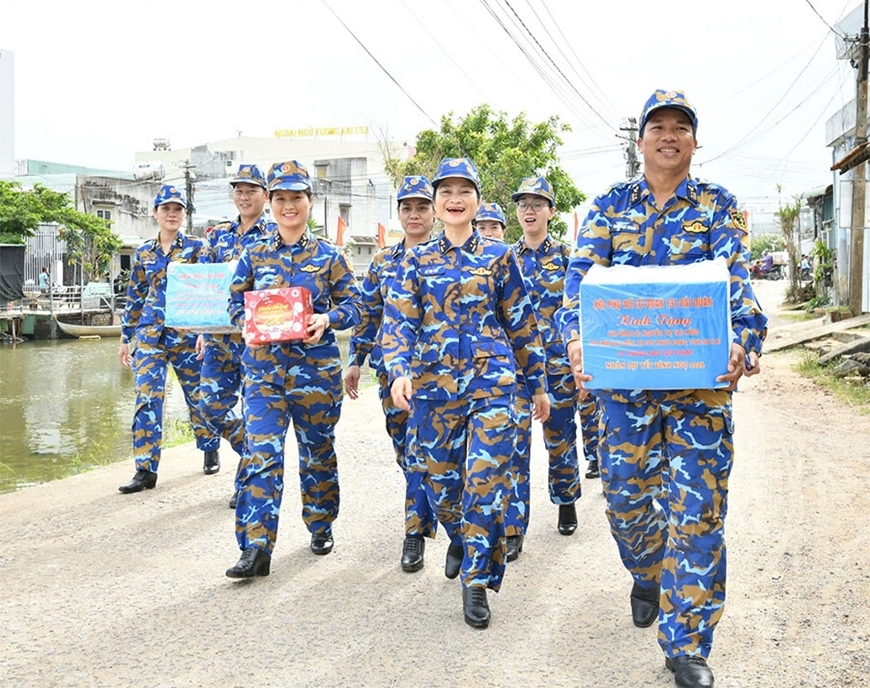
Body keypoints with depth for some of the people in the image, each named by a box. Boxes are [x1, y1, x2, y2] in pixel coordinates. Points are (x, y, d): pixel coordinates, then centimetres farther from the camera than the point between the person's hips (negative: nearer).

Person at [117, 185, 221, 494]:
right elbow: (134, 297, 14)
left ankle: (210, 450, 32)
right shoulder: (143, 253, 9)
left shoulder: (196, 247, 0)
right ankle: (146, 469, -3)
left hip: (187, 331, -2)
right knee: (146, 397, -5)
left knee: (198, 394, 8)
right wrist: (126, 338, 12)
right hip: (150, 333, 2)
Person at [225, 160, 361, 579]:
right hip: (264, 365, 1)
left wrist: (327, 318, -18)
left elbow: (353, 305, 3)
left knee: (317, 449, 12)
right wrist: (251, 320, -12)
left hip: (315, 365, 0)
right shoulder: (254, 255, 7)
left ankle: (321, 526, 33)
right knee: (261, 452, -10)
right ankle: (256, 547, -10)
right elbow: (235, 304, 10)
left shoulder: (328, 256, 3)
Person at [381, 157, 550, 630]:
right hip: (433, 382, 2)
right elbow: (398, 322, -1)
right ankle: (460, 540, 42)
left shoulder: (499, 256, 6)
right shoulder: (416, 260, 8)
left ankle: (477, 579, 3)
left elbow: (521, 324, 9)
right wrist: (399, 372, -19)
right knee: (440, 480, 11)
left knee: (486, 482, -10)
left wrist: (538, 383, 10)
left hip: (492, 381, -2)